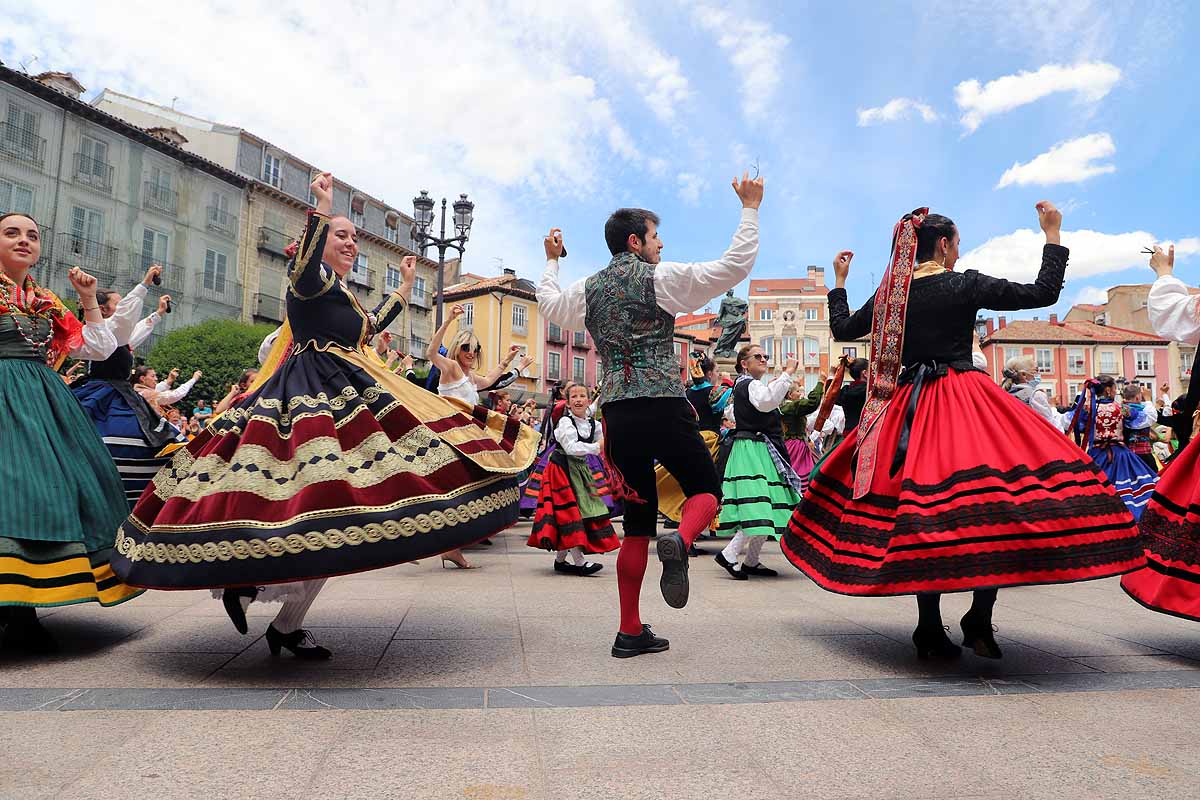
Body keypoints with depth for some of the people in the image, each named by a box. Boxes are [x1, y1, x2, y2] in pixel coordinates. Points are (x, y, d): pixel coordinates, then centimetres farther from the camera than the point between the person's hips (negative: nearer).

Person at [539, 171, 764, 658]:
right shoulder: (661, 278, 0)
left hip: (616, 413, 5)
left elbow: (549, 305, 36)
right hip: (664, 408, -4)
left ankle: (630, 632, 13)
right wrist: (750, 207, 9)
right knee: (705, 488, 14)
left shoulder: (588, 289, 15)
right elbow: (735, 266, -1)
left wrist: (551, 261, 50)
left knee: (637, 523, 11)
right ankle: (680, 543, -20)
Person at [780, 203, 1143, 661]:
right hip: (966, 405, -5)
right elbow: (1044, 292, -1)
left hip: (907, 407, 5)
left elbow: (842, 330, 19)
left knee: (919, 509, 6)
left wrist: (839, 281, 30)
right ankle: (979, 621, -6)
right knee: (995, 502, -2)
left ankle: (930, 631, 10)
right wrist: (1052, 234, 10)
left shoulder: (890, 293, 8)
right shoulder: (966, 285, -4)